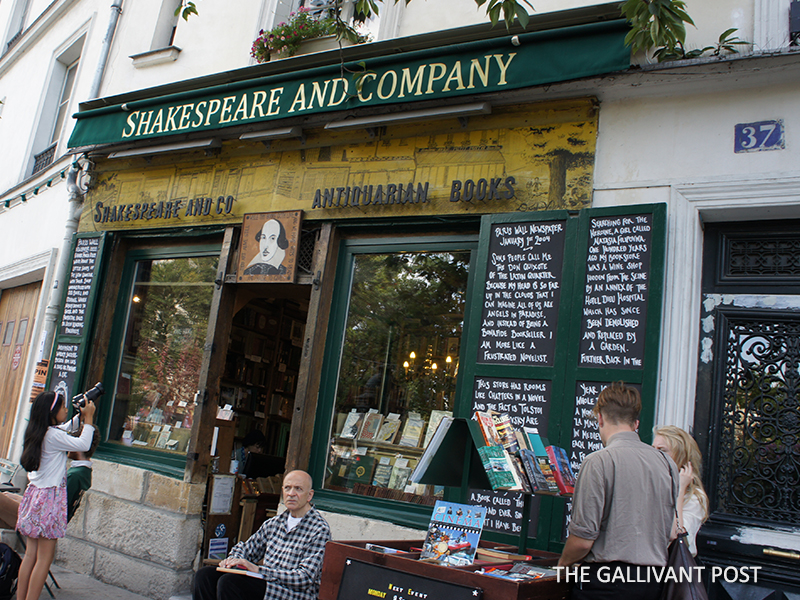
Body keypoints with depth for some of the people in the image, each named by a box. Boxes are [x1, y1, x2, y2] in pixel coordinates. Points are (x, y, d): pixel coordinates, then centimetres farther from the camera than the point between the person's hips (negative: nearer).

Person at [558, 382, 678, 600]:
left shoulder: (598, 462, -14)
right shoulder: (667, 463, 5)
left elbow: (583, 539, -15)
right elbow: (670, 533, 13)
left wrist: (563, 563, 4)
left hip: (608, 581, -6)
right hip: (653, 581, 7)